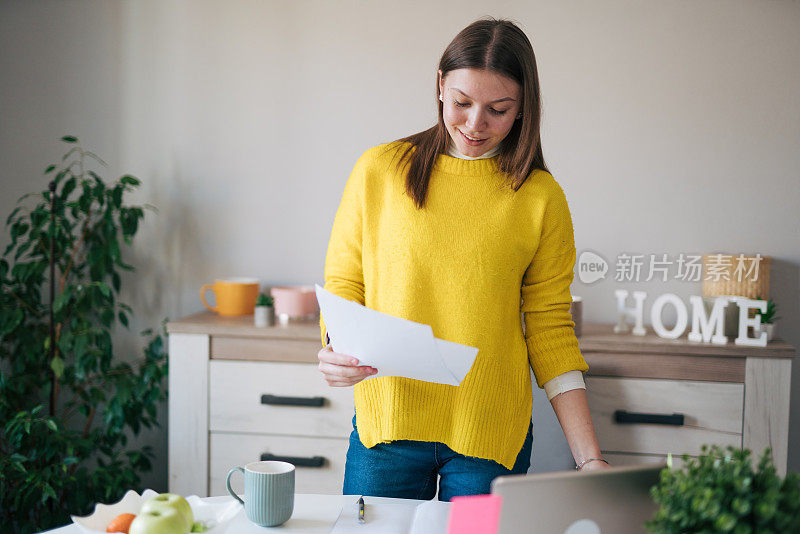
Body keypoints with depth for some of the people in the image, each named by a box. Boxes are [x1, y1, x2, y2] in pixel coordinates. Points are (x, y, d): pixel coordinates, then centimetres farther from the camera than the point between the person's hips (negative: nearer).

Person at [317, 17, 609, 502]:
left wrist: (589, 458, -3)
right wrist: (337, 352, -16)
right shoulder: (378, 171, 0)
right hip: (385, 423, 1)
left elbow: (550, 329, 2)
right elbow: (342, 285, 6)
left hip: (491, 435, 0)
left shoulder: (542, 198, 0)